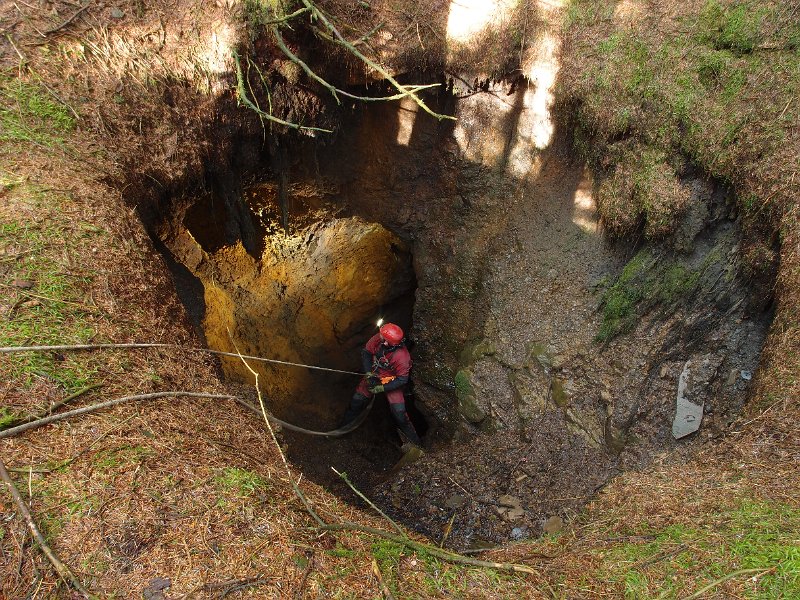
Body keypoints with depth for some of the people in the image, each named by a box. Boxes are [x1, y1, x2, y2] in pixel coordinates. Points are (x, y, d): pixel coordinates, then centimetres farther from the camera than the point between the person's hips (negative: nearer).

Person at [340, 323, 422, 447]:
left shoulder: (402, 357, -37)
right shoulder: (378, 338, -26)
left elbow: (402, 380, -24)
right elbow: (366, 352, -7)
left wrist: (381, 388, -23)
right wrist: (368, 374, -14)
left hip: (392, 381, -4)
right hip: (374, 374, 4)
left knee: (399, 413, -11)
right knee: (356, 401, 5)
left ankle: (413, 438, 15)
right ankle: (344, 427, 29)